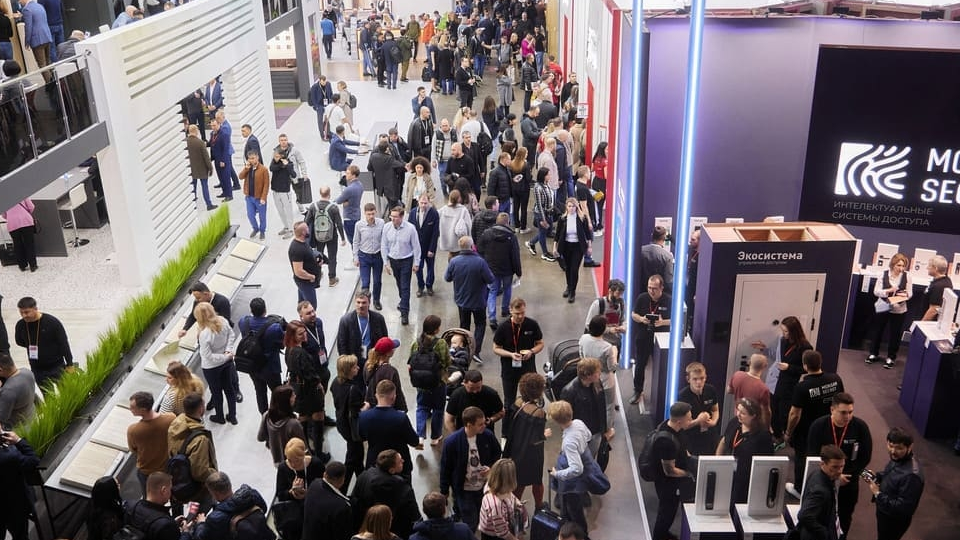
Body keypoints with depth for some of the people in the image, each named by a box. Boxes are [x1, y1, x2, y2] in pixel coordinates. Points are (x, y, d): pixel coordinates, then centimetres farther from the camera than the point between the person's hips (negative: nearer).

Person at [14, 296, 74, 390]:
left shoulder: (52, 322, -17)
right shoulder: (20, 325, -6)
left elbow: (64, 344, -11)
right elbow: (19, 341, 17)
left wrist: (70, 365, -9)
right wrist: (32, 347, 4)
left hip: (57, 367, -4)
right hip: (37, 370, 4)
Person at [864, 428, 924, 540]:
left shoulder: (911, 475, -37)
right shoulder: (897, 458, -9)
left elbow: (903, 508, -33)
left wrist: (878, 494, -28)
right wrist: (876, 477, -6)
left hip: (895, 520, -8)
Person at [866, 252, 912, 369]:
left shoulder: (907, 277, -6)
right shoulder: (883, 274, -8)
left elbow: (910, 293, -1)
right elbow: (876, 291, -8)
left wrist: (904, 295, -23)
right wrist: (888, 290, -23)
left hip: (899, 310, 0)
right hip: (882, 307, 0)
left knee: (894, 333, 7)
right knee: (877, 330, 12)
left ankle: (891, 357, 22)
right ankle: (874, 353, 29)